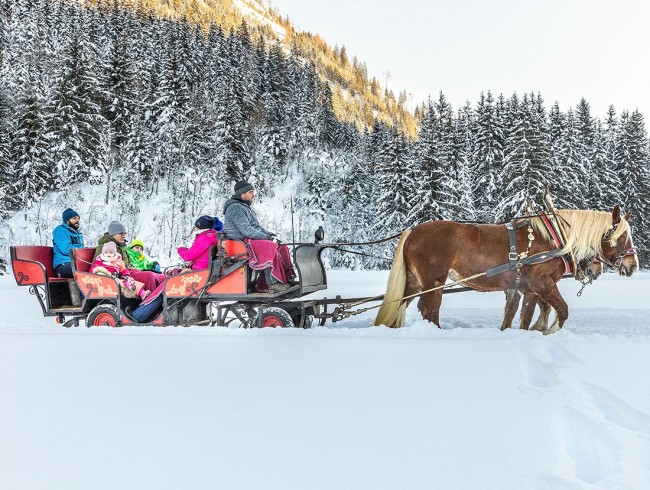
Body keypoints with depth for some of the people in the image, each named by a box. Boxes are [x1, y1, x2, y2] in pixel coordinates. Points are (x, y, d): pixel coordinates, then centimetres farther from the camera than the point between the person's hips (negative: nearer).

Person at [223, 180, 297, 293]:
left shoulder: (247, 207, 23)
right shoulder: (235, 208, -11)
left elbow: (257, 226, 26)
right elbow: (245, 230, -21)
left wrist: (267, 233, 6)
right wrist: (264, 236, -19)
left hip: (251, 239, 10)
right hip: (240, 242, -10)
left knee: (282, 248, -2)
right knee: (271, 247, -31)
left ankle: (288, 277, -8)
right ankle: (273, 282, -34)